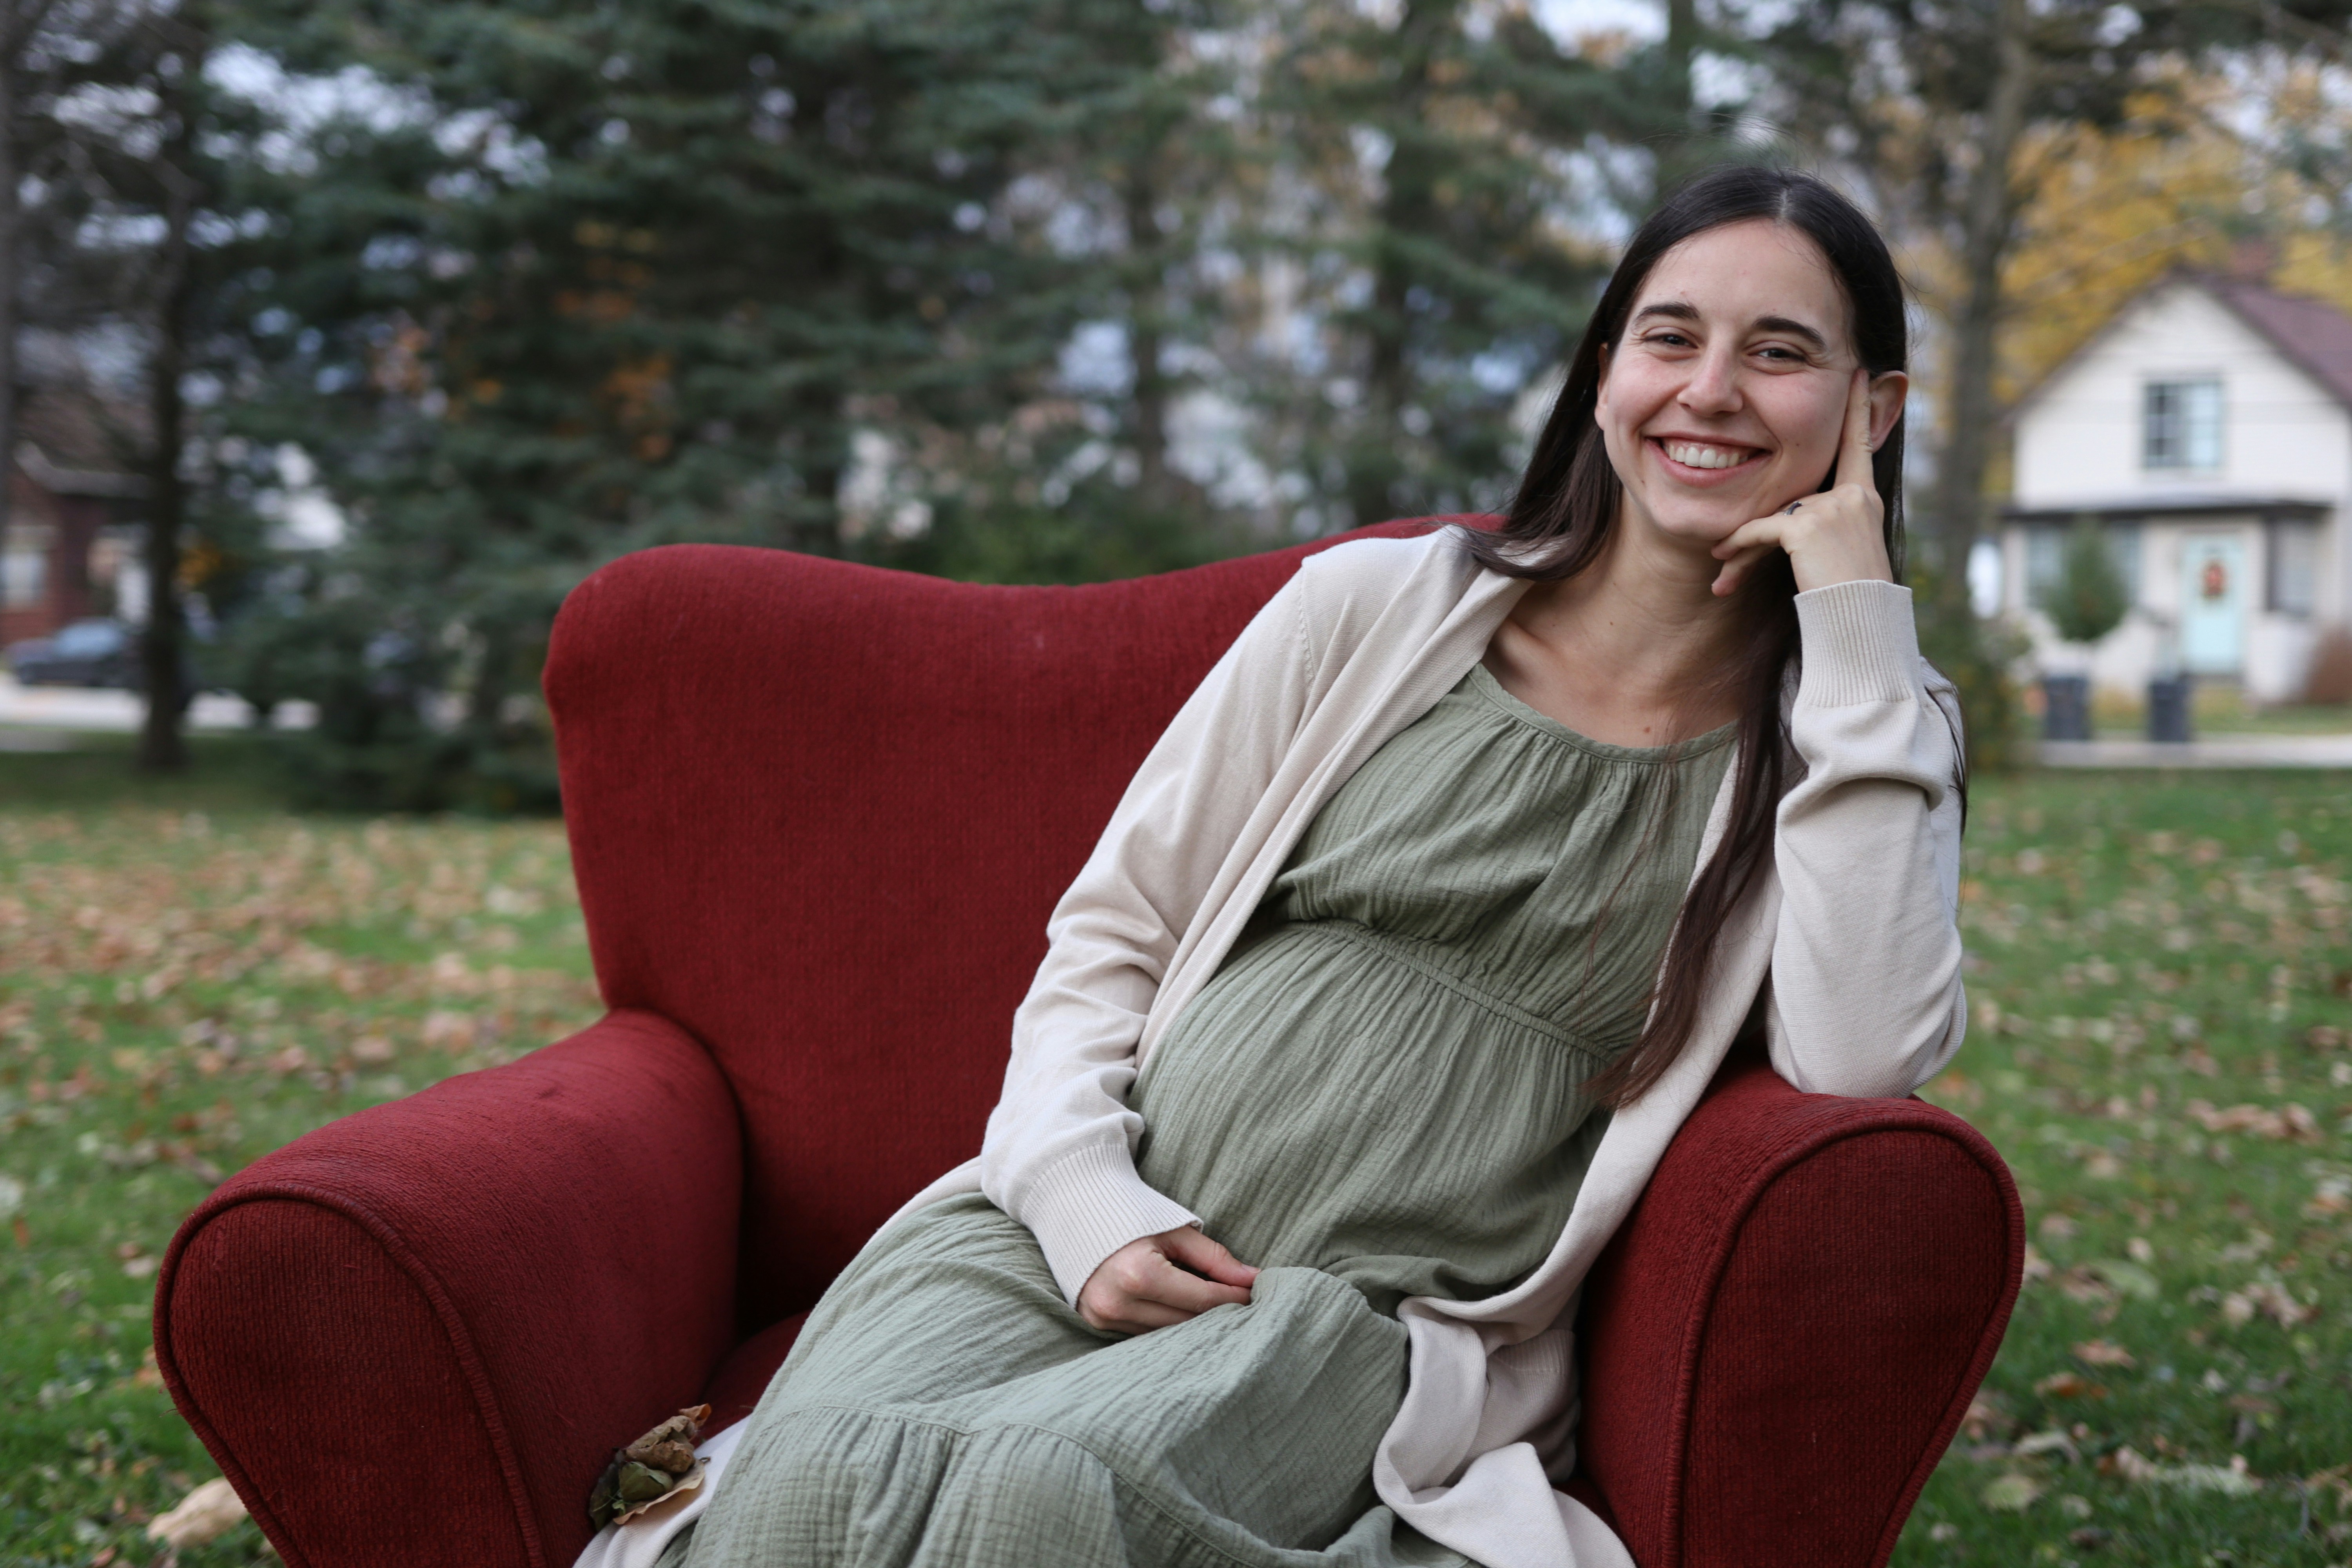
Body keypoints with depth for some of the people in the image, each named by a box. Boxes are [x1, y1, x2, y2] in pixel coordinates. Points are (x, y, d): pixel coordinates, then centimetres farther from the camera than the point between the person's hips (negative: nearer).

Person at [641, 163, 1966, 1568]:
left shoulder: (1860, 730, 9)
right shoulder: (1376, 608, 10)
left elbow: (1863, 1064, -10)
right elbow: (1109, 937, 12)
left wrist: (1861, 630, -8)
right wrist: (1082, 1196, -7)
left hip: (1387, 1322, -1)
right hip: (1076, 1234, 2)